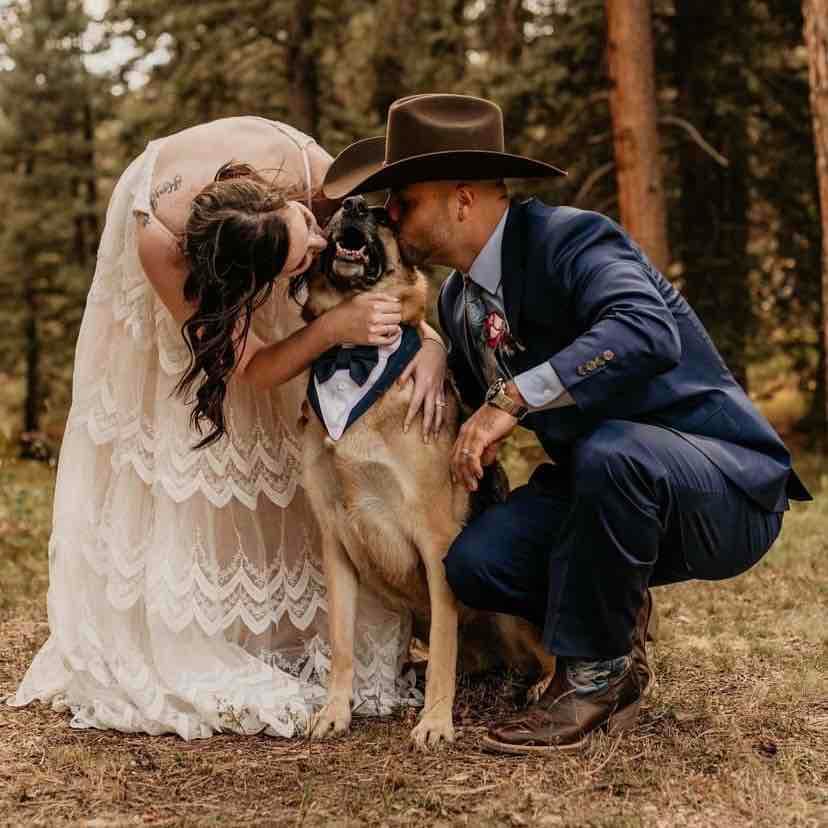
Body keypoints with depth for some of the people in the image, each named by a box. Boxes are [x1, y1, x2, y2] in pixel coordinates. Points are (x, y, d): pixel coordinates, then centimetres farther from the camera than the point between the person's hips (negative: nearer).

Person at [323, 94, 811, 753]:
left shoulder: (571, 239, -19)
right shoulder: (458, 299, 7)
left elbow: (647, 333, -39)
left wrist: (513, 398, -39)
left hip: (727, 492, -7)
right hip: (594, 481, 7)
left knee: (608, 453, -39)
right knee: (474, 560, -19)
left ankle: (590, 677, -16)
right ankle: (616, 619, 11)